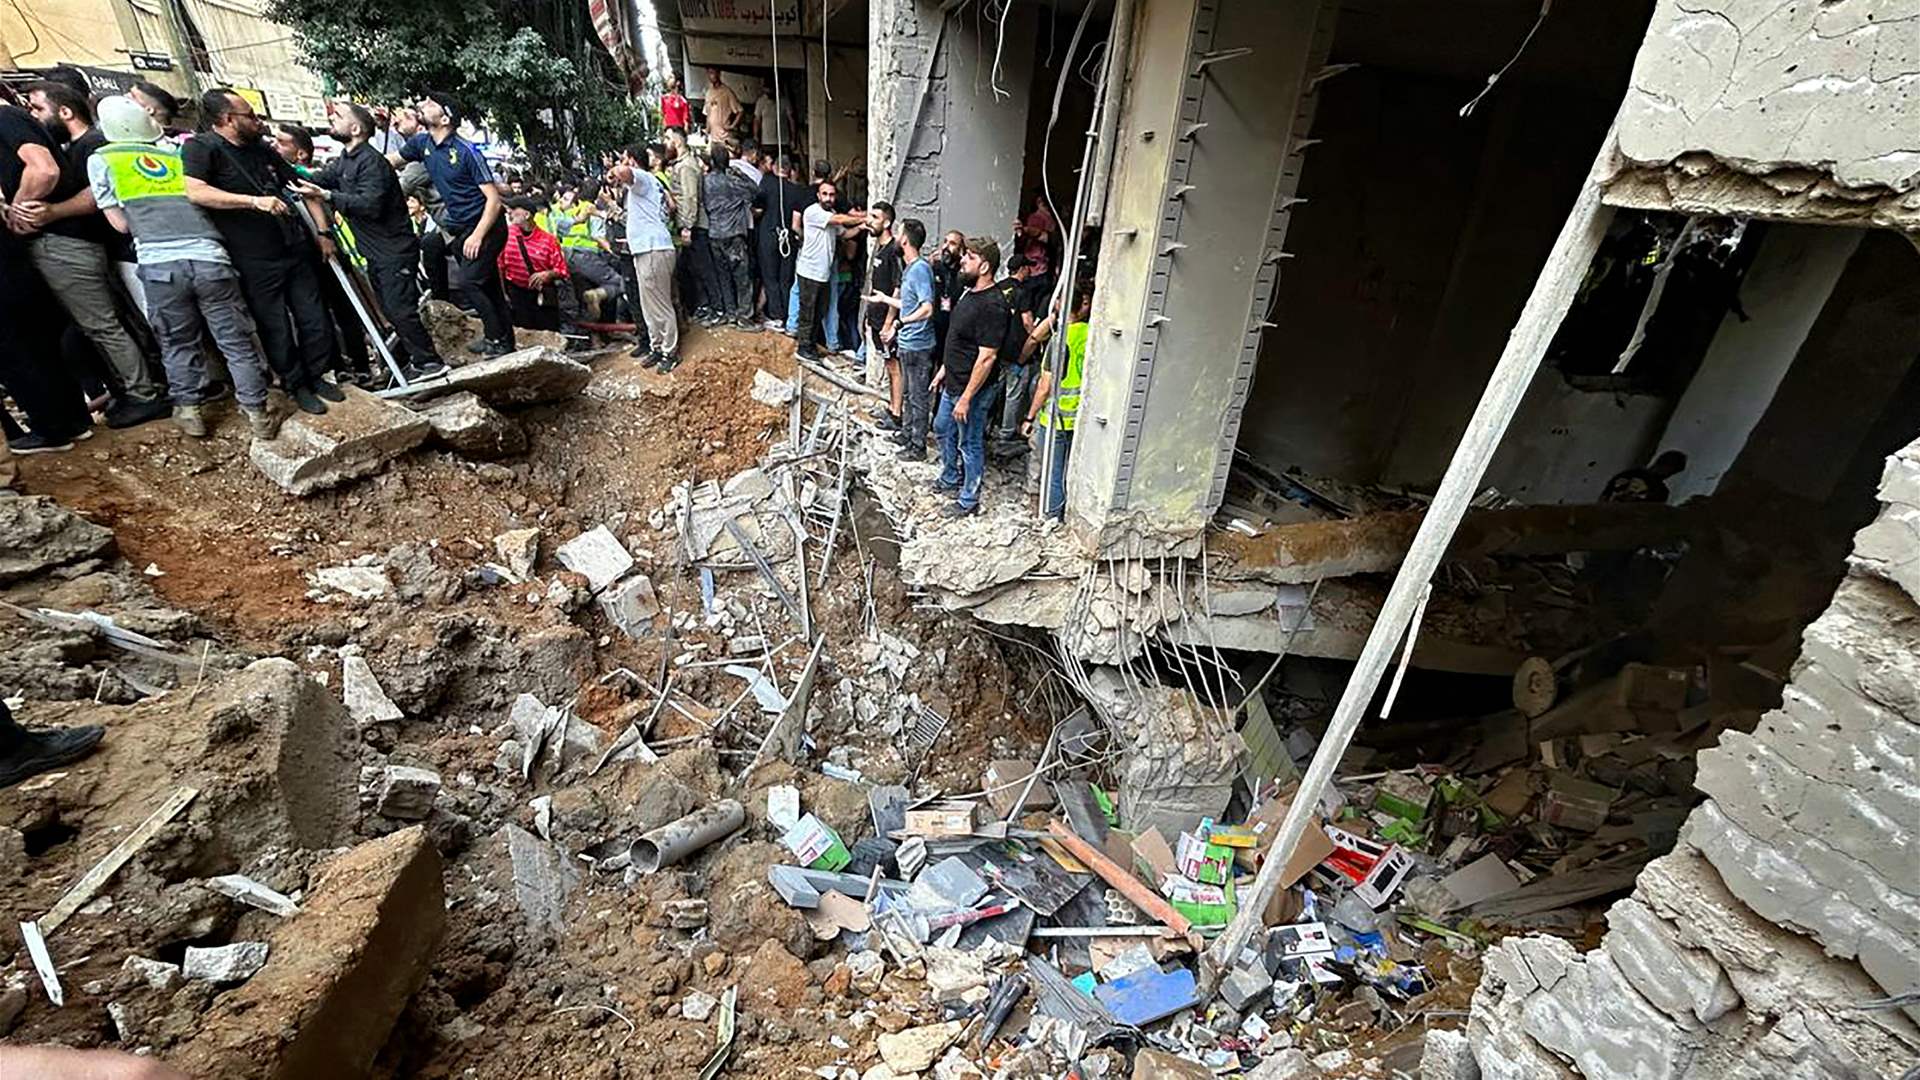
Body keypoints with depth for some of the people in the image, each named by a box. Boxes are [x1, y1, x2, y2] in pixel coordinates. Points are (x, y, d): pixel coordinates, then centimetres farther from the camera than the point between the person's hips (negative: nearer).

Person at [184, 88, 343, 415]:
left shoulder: (262, 149, 13)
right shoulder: (201, 148, -8)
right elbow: (194, 191, -23)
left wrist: (323, 231, 14)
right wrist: (254, 201, -28)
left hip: (297, 250, 6)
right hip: (256, 262, -6)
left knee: (315, 320, 8)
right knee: (276, 330, 3)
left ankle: (317, 375, 23)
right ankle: (296, 386, 16)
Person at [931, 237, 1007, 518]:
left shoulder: (992, 306, -25)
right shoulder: (971, 293, 5)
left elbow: (986, 358, -27)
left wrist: (966, 398, -25)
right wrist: (944, 368, 19)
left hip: (972, 389, -10)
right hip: (953, 383, 10)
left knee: (970, 444, 5)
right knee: (942, 429, 25)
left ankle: (968, 501, 22)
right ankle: (950, 479, 46)